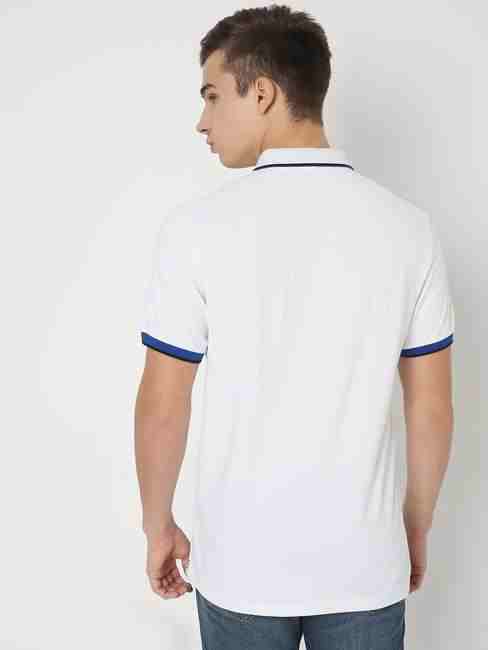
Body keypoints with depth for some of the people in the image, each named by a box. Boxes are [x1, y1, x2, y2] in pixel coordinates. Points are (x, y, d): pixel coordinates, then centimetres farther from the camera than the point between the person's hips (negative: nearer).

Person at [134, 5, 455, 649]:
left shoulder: (197, 226, -15)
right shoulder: (409, 227, -8)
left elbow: (162, 408, -9)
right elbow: (431, 408, -2)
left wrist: (158, 524, 7)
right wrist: (417, 528, 13)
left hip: (241, 567, -1)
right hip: (365, 565, 2)